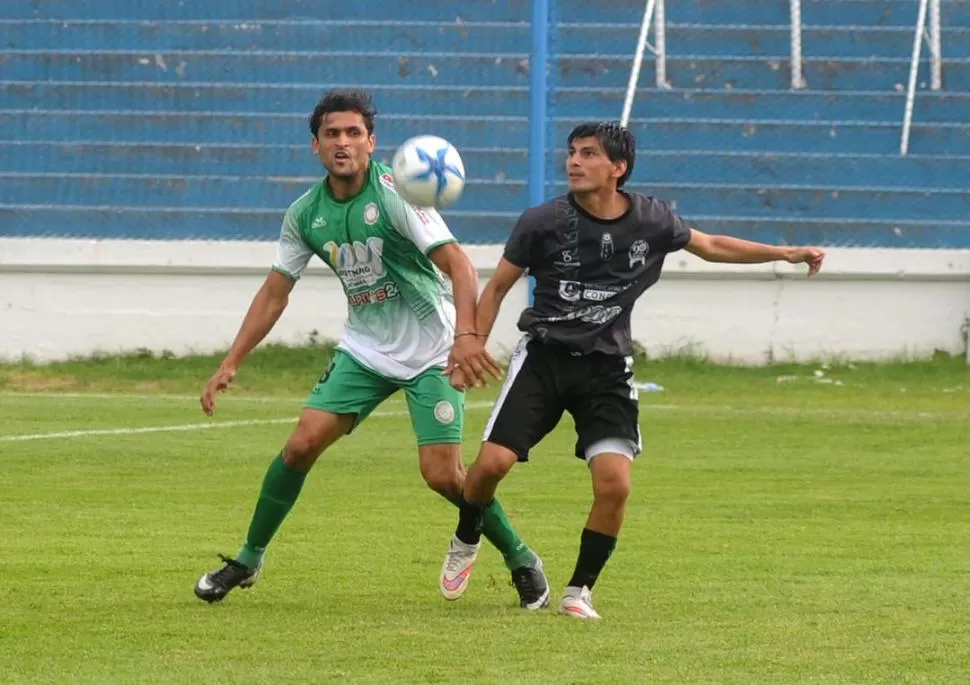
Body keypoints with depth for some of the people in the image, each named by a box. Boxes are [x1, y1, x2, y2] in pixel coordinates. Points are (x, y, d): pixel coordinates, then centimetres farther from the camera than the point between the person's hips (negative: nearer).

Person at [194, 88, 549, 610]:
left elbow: (456, 262, -25)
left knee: (443, 476, -12)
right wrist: (230, 365, 4)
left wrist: (466, 335, -40)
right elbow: (275, 293, 9)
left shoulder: (393, 191, -19)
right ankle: (249, 559, 10)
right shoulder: (306, 214, -1)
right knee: (301, 445, -7)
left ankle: (520, 561, 10)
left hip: (431, 352, -5)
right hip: (364, 348, 5)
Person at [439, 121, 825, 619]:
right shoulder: (542, 223, -9)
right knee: (493, 462, -15)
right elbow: (497, 288, 3)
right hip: (544, 355, -1)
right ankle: (466, 542, 19)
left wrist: (786, 253, 14)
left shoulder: (651, 221, -3)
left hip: (607, 368, 1)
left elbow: (711, 246, 16)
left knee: (614, 484, -15)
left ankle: (579, 590, 4)